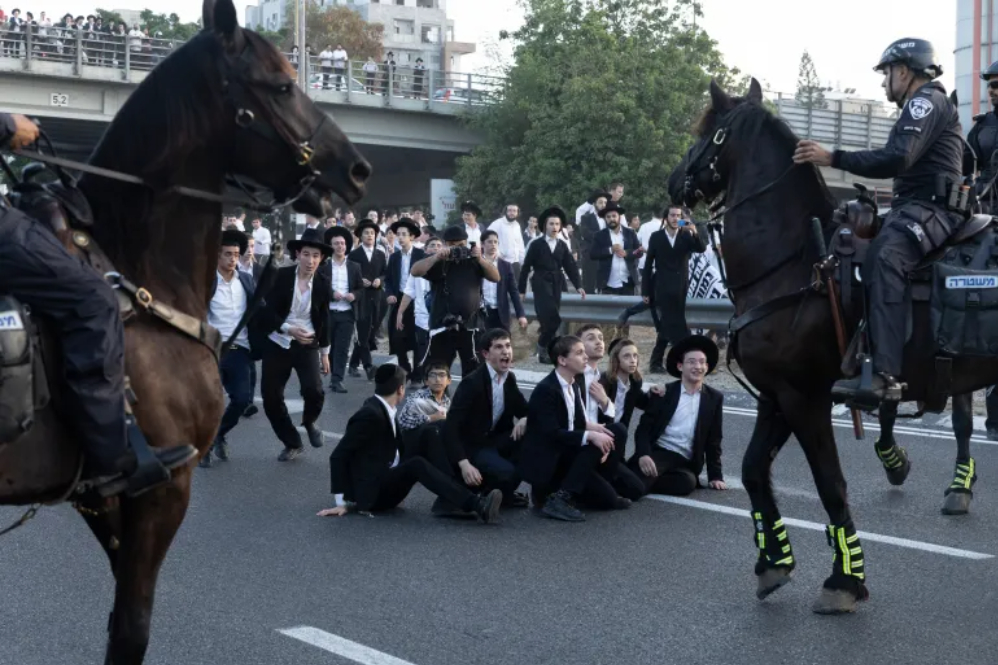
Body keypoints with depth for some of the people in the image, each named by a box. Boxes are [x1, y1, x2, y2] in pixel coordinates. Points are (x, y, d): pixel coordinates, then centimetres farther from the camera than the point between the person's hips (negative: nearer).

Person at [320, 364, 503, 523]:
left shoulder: (383, 410, 9)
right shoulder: (370, 414, -17)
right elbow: (338, 456, -18)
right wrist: (342, 502, -17)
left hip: (386, 484, 10)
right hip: (370, 491, -10)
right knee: (417, 465, -30)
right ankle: (476, 505, -42)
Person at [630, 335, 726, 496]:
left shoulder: (714, 398, 9)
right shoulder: (663, 392, 3)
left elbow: (713, 441, 12)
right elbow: (644, 428, -2)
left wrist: (715, 476, 6)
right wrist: (643, 454, -21)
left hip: (685, 462, 4)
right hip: (658, 452, -4)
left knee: (687, 483, -33)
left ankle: (642, 482, -13)